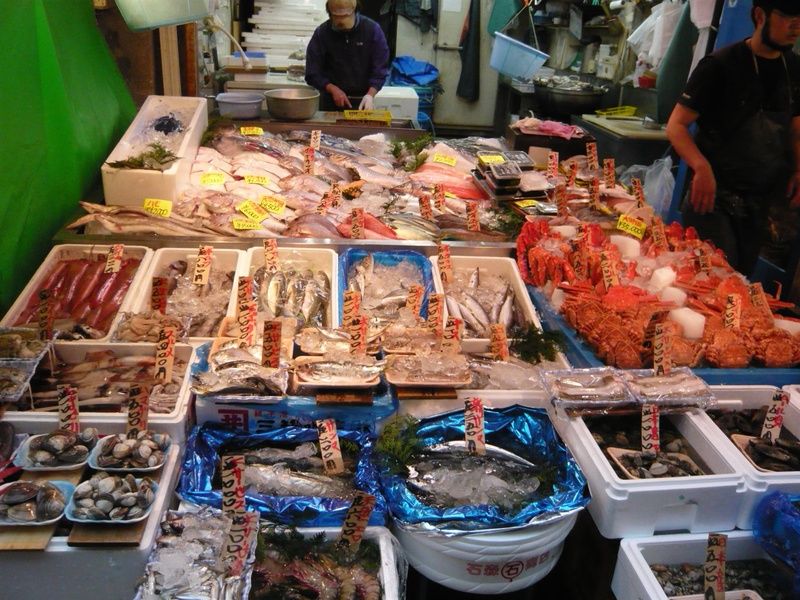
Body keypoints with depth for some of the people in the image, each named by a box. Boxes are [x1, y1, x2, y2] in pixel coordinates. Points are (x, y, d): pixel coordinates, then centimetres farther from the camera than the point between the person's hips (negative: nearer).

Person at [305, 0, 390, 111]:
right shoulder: (321, 33, -6)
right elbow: (313, 74, -5)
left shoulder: (372, 29, -8)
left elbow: (380, 69, -8)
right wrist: (333, 89, -20)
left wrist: (370, 95, -23)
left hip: (361, 100, 0)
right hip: (331, 102, 0)